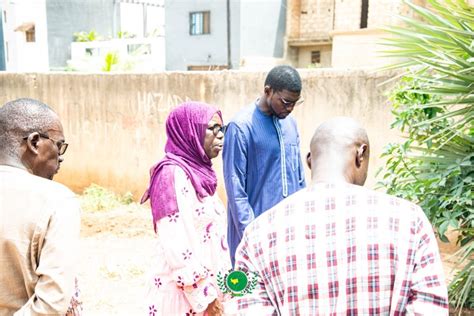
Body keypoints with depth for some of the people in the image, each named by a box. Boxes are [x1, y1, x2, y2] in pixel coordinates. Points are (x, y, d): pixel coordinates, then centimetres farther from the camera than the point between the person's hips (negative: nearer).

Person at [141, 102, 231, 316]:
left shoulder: (198, 171, 8)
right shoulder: (173, 173, -18)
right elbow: (177, 246, -23)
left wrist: (213, 293, 11)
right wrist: (205, 298, -18)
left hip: (205, 288, 8)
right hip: (185, 294, -8)